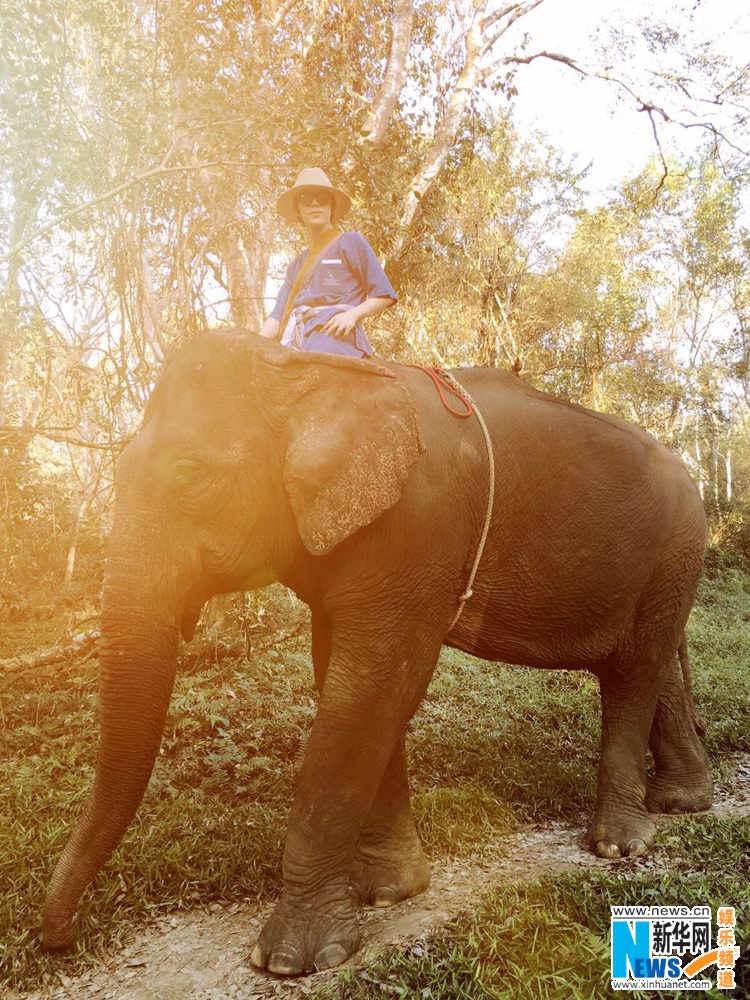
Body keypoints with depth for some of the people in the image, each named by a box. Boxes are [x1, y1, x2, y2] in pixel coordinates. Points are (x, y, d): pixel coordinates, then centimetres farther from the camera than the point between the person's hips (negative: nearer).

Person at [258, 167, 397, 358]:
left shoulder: (351, 242, 13)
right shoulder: (297, 265, 28)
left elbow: (385, 296, 7)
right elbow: (278, 315, 19)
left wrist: (353, 314, -12)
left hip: (335, 334, -6)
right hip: (296, 341, 6)